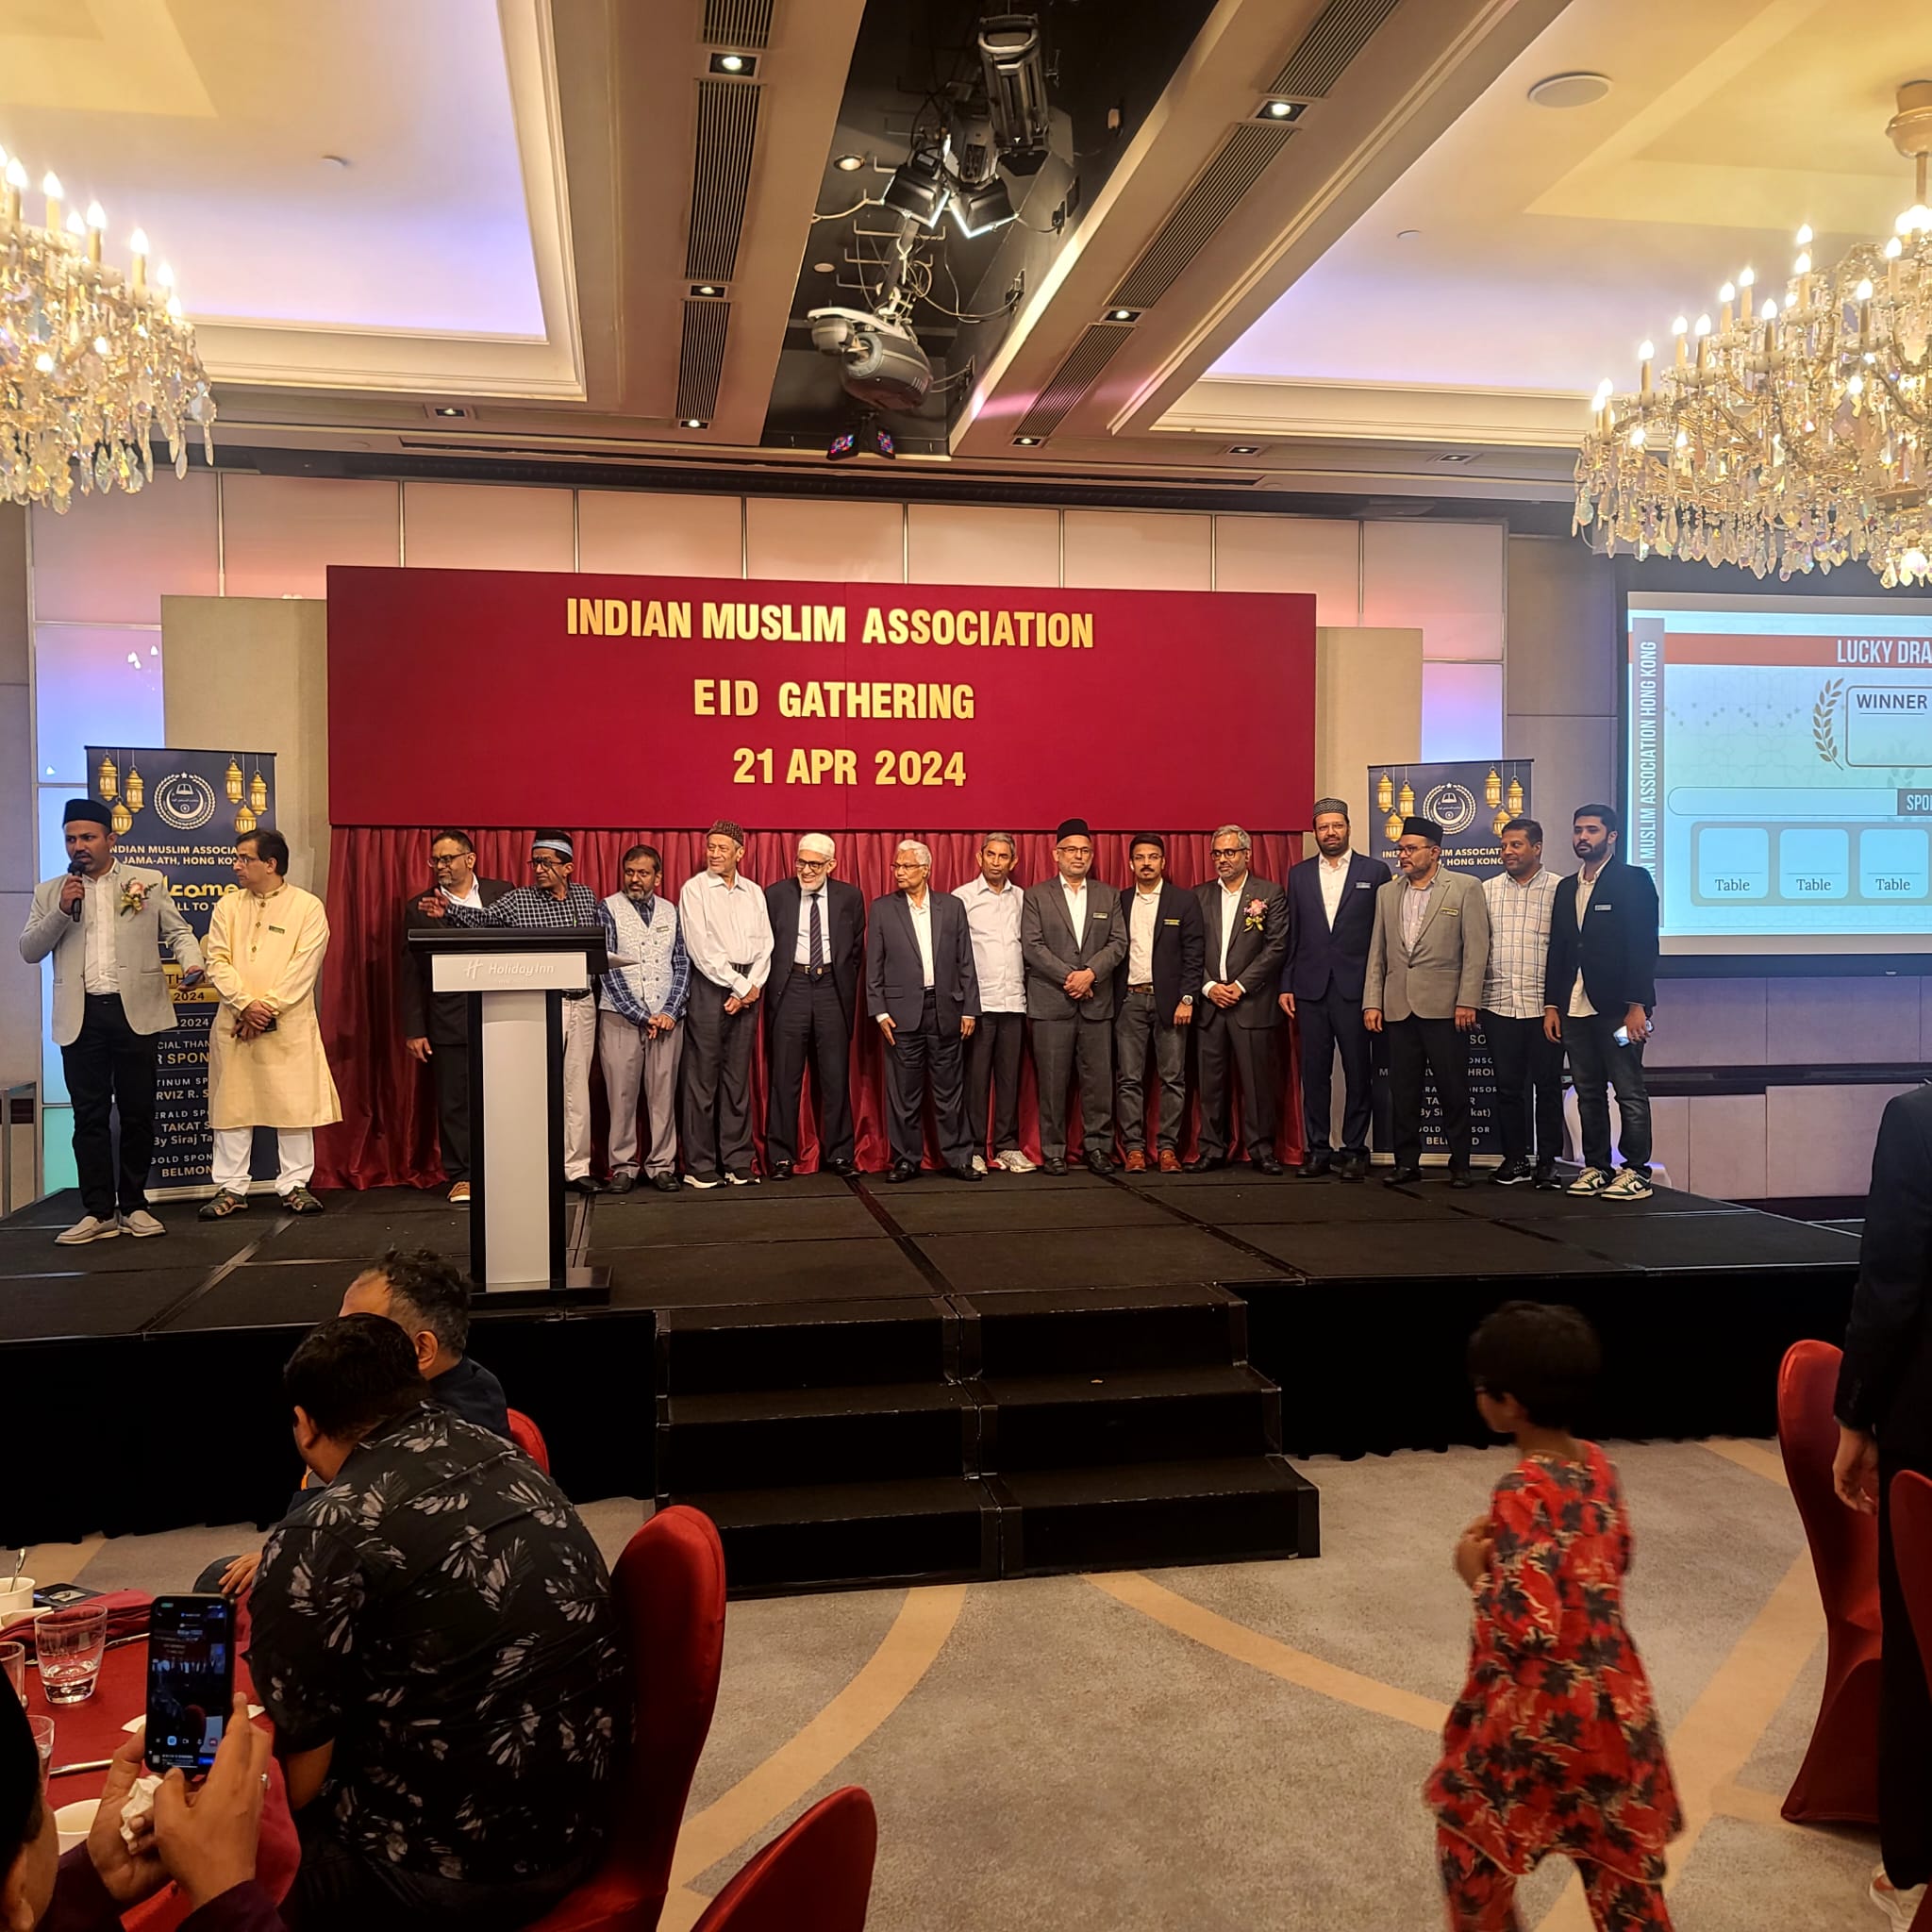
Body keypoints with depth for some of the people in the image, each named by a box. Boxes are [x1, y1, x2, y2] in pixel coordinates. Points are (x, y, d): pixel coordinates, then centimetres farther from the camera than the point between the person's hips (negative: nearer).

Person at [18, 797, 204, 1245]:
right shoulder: (50, 893, 12)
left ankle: (133, 1206, 15)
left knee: (138, 1114, 4)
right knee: (89, 1116, 3)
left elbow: (177, 931, 7)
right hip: (80, 1018, 1)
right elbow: (29, 951, 8)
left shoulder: (149, 883, 8)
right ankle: (98, 1212, 8)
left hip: (135, 1011, -1)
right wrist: (61, 912, -7)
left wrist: (192, 963, -14)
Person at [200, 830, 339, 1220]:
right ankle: (231, 1188, 13)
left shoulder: (307, 907, 0)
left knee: (294, 1104, 1)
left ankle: (295, 1186, 11)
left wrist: (267, 1009, -13)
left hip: (288, 1026, -3)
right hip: (233, 1025, 3)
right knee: (231, 1105, 5)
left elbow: (303, 969, -7)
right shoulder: (228, 905, 11)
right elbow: (217, 961, 3)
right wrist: (246, 1004, -11)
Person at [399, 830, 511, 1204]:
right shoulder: (419, 907, 6)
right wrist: (413, 1030, 0)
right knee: (453, 1102, 3)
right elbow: (409, 973, 5)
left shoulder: (502, 893, 7)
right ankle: (461, 1176, 13)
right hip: (447, 1021, 0)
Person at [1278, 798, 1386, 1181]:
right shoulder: (1298, 874, 11)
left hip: (1355, 988, -2)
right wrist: (1286, 985, 5)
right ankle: (1316, 1149, 11)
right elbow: (1291, 935, 10)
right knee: (1314, 1072, 4)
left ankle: (1354, 1149, 10)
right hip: (1311, 988, 2)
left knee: (1358, 1072, 2)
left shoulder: (1375, 872, 4)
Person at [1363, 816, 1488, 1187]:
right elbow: (1377, 952, 13)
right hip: (1398, 1007, 4)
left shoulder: (1465, 888, 1)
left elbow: (1476, 949, -4)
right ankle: (1406, 1162, 16)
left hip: (1445, 1007, -4)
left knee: (1453, 1089, 1)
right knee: (1402, 1090, 7)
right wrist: (1372, 1002, 6)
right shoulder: (1387, 893, 14)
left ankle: (1459, 1165, 10)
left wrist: (1467, 1001, -11)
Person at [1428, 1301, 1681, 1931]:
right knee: (1620, 1854, 18)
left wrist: (1478, 1571, -12)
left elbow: (1524, 1629, -28)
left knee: (1472, 1831, 18)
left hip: (1537, 1712, -7)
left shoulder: (1522, 1495, -26)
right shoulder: (1598, 1465, -3)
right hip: (1613, 1699, 7)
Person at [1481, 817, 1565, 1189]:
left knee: (1548, 1085, 3)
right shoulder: (1487, 890, 9)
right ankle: (1515, 1159, 17)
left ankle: (1548, 1160, 12)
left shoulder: (1559, 890, 0)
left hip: (1545, 1006, -2)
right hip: (1499, 1005, 3)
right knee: (1507, 1086, 7)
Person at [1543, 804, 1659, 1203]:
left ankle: (1635, 1172, 3)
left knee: (1629, 1092, -2)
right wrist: (1551, 1005, 9)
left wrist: (1637, 1006, -16)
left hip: (1617, 1006, -6)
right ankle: (1596, 1167, 15)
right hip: (1575, 1008, 6)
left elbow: (1644, 946, -10)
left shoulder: (1633, 881, -3)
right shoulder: (1566, 888, 16)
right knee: (1588, 1093, 9)